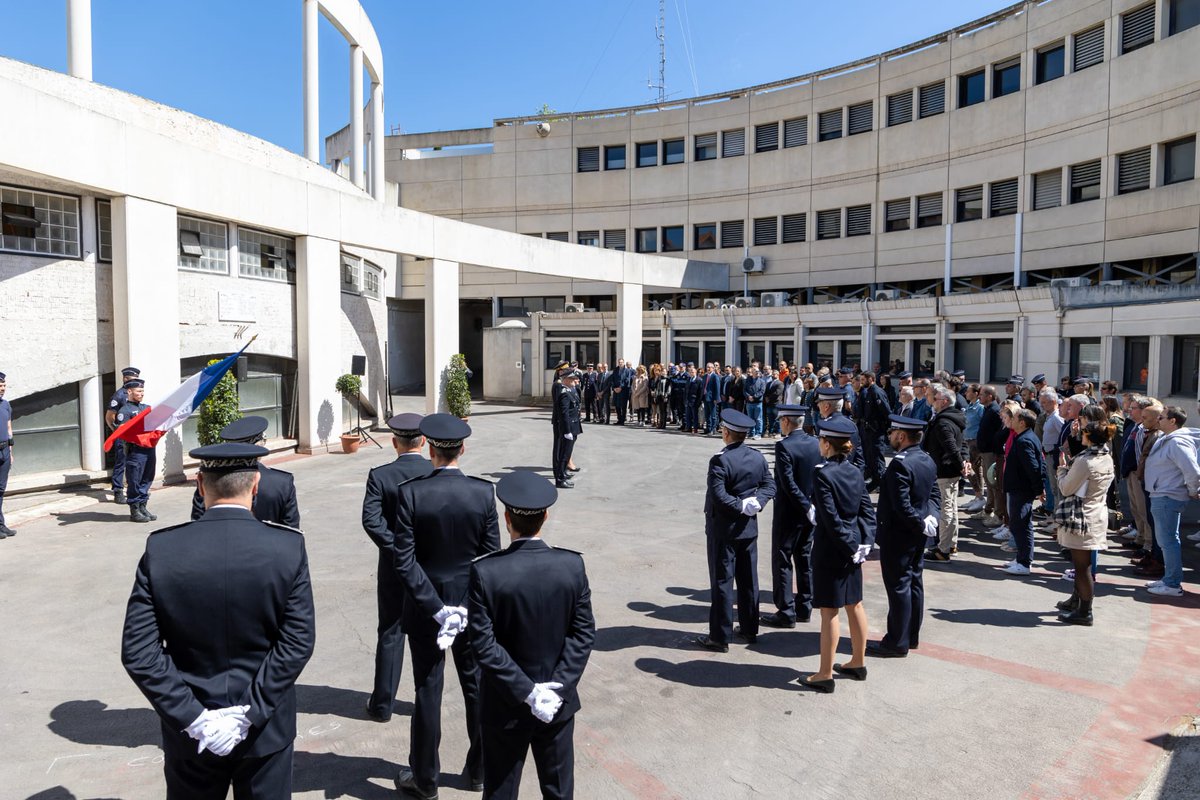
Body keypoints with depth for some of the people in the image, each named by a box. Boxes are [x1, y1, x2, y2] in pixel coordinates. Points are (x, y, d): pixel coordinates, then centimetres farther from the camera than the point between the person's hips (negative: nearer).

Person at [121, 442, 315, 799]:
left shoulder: (161, 549, -12)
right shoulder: (289, 547, -16)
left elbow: (137, 651, -12)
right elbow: (298, 642, -18)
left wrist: (193, 717, -10)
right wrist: (250, 713, -12)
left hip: (189, 734, 1)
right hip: (266, 729, -1)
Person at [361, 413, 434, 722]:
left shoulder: (380, 476, -10)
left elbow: (371, 519, -19)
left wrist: (396, 547, -13)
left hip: (395, 566, -1)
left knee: (390, 634, 11)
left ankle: (382, 704, 21)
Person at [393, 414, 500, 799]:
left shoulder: (410, 493, -15)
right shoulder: (483, 492, -11)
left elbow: (403, 559, -16)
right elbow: (492, 556, -9)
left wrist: (436, 608, -13)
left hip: (425, 608, -1)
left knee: (428, 691, 12)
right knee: (477, 686, 17)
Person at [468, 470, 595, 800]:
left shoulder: (485, 572, -20)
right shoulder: (573, 565, -13)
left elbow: (484, 645, -20)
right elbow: (584, 633, -12)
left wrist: (526, 692, -16)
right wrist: (559, 686, -12)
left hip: (505, 705, -2)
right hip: (559, 702, 2)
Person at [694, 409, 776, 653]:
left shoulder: (719, 461, -19)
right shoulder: (758, 457, 2)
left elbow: (718, 497, -25)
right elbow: (770, 485, 4)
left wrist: (741, 506, -13)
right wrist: (756, 502, -8)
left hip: (723, 529, -6)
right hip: (749, 527, 6)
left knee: (722, 582, 2)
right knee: (749, 580, 16)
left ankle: (720, 637, 10)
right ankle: (749, 630, 28)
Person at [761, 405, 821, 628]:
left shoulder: (783, 446, -19)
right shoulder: (815, 443, 1)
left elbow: (789, 483, -23)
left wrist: (807, 507, -16)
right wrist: (810, 505, 9)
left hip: (788, 513, -7)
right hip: (808, 511, 7)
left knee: (782, 562, 3)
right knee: (804, 560, 16)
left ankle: (786, 612, 7)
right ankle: (804, 608, 25)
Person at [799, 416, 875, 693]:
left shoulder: (822, 475, -18)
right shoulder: (855, 472, 4)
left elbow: (831, 518, -20)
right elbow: (867, 510, 5)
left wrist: (851, 547, -12)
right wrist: (864, 543, 1)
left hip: (831, 550, -8)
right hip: (852, 548, 8)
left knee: (829, 611, 0)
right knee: (855, 605, 17)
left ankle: (825, 674, 8)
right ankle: (858, 662, 31)